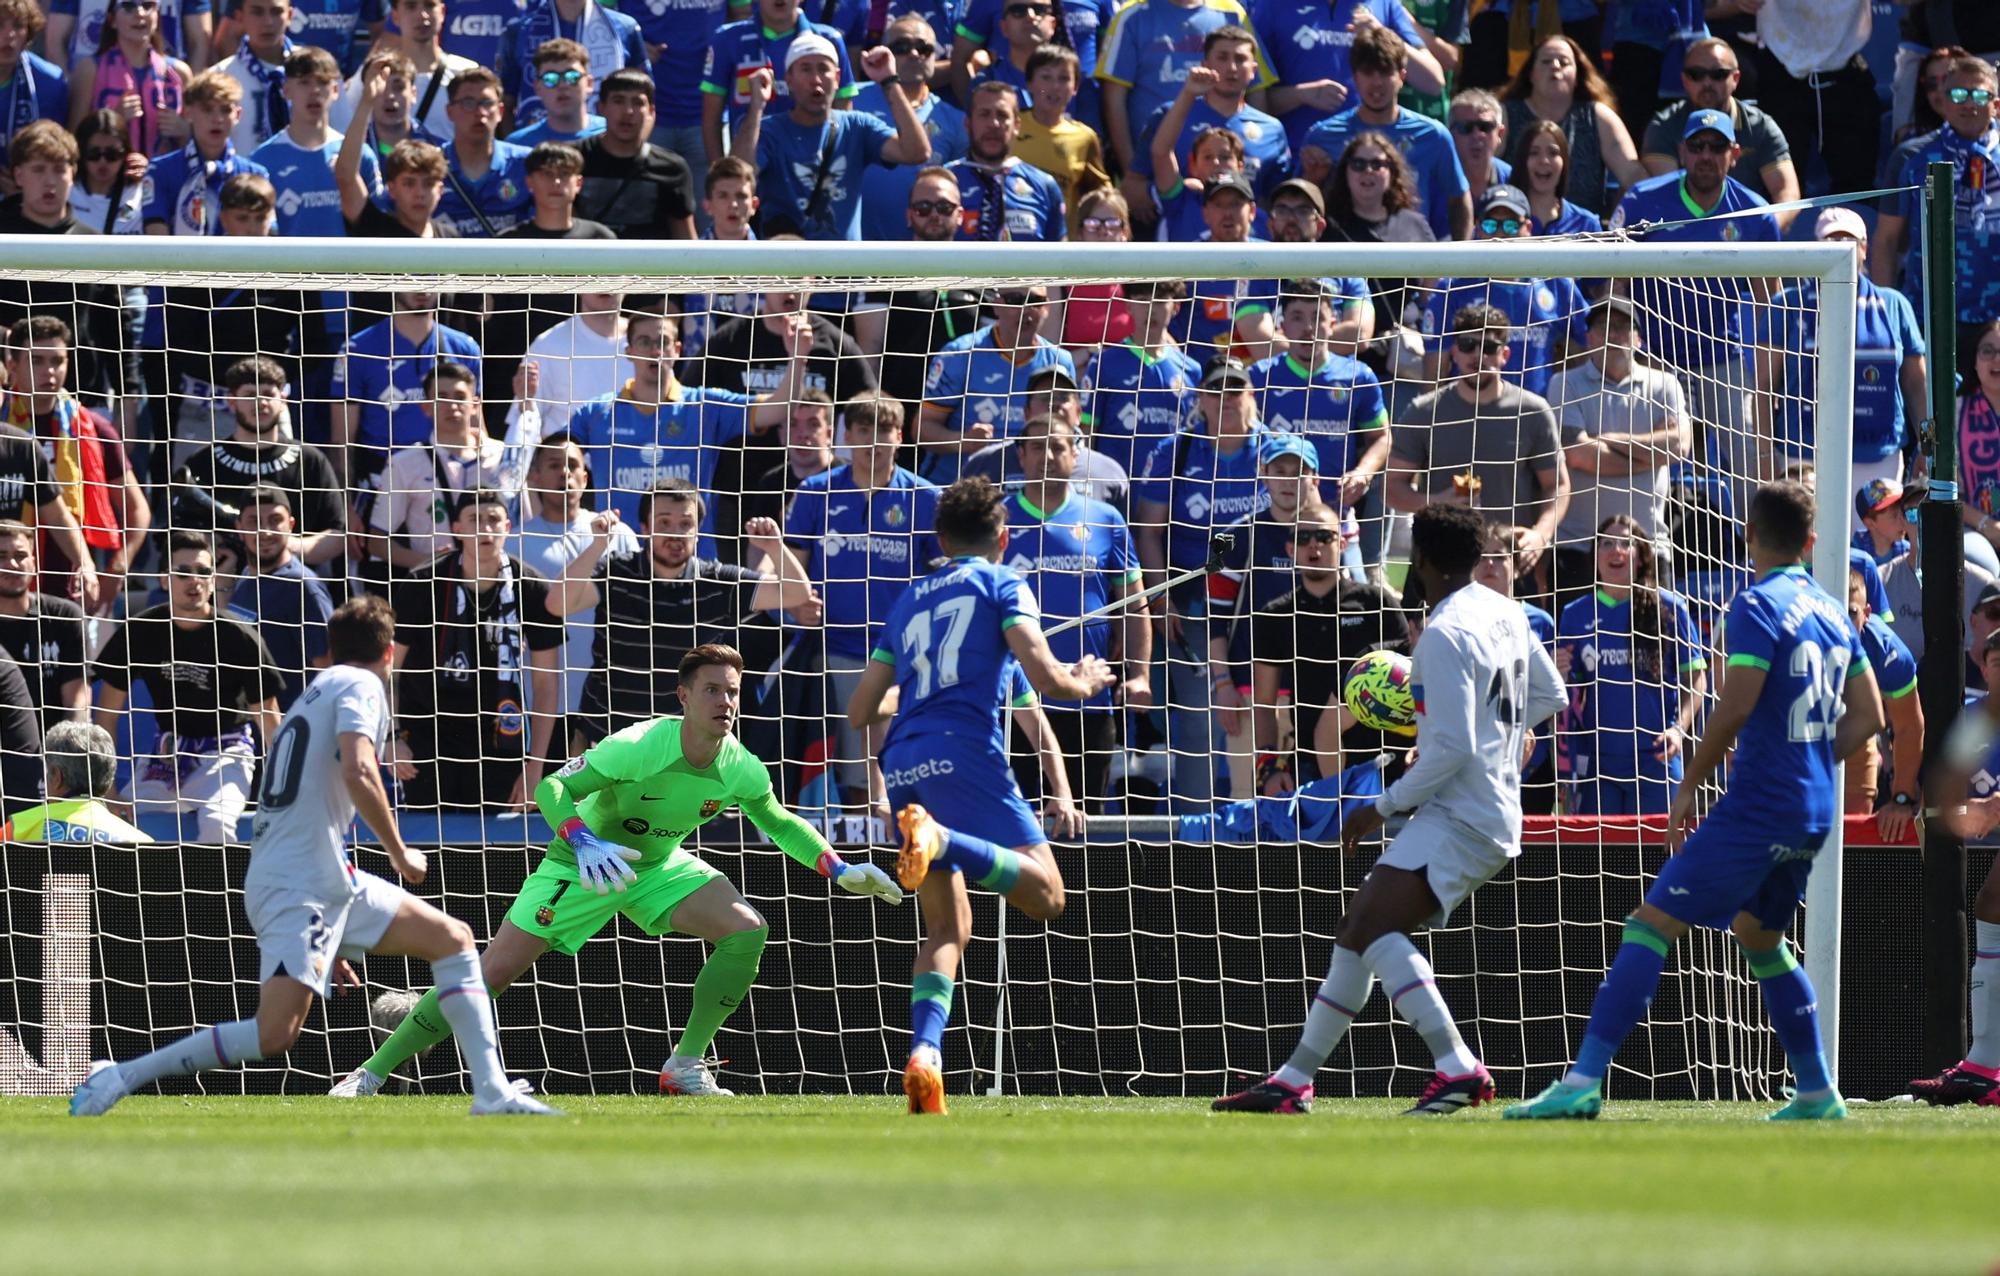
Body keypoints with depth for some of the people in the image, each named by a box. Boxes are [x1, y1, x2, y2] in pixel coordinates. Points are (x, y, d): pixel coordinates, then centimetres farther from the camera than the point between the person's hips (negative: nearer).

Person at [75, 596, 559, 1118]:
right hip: (302, 884, -10)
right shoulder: (362, 685, -1)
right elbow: (357, 773, -20)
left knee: (453, 938, 13)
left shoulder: (317, 692, 25)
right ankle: (119, 1077, -16)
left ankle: (492, 1094, 7)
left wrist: (328, 946, 30)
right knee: (276, 1033, -21)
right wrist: (400, 854, -6)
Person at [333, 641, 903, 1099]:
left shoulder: (741, 771, -14)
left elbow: (781, 823, 7)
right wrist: (584, 843, -45)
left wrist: (840, 870, -4)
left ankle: (686, 1065, -5)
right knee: (494, 970, -12)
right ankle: (372, 1072, -2)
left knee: (747, 930, -17)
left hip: (661, 864, 5)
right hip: (586, 866, -5)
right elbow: (551, 788, -27)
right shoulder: (637, 747, -31)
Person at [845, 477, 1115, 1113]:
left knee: (948, 927, 13)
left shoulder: (909, 602, 25)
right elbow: (1045, 677, -5)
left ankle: (924, 1053, -10)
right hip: (964, 750, -6)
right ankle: (940, 839, -32)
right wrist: (1086, 682, 18)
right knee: (1045, 892, -8)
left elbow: (860, 711, 25)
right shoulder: (1002, 586, 9)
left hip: (902, 764, 6)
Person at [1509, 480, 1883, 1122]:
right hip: (1814, 813, 8)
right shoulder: (1832, 613, 13)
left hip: (1760, 804, -8)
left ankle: (1583, 1082, -18)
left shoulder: (1759, 606, -11)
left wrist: (1689, 786, -10)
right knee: (1759, 937, 26)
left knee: (1651, 925, -9)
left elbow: (1735, 706, -19)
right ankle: (1816, 1094, 25)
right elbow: (1868, 716, 17)